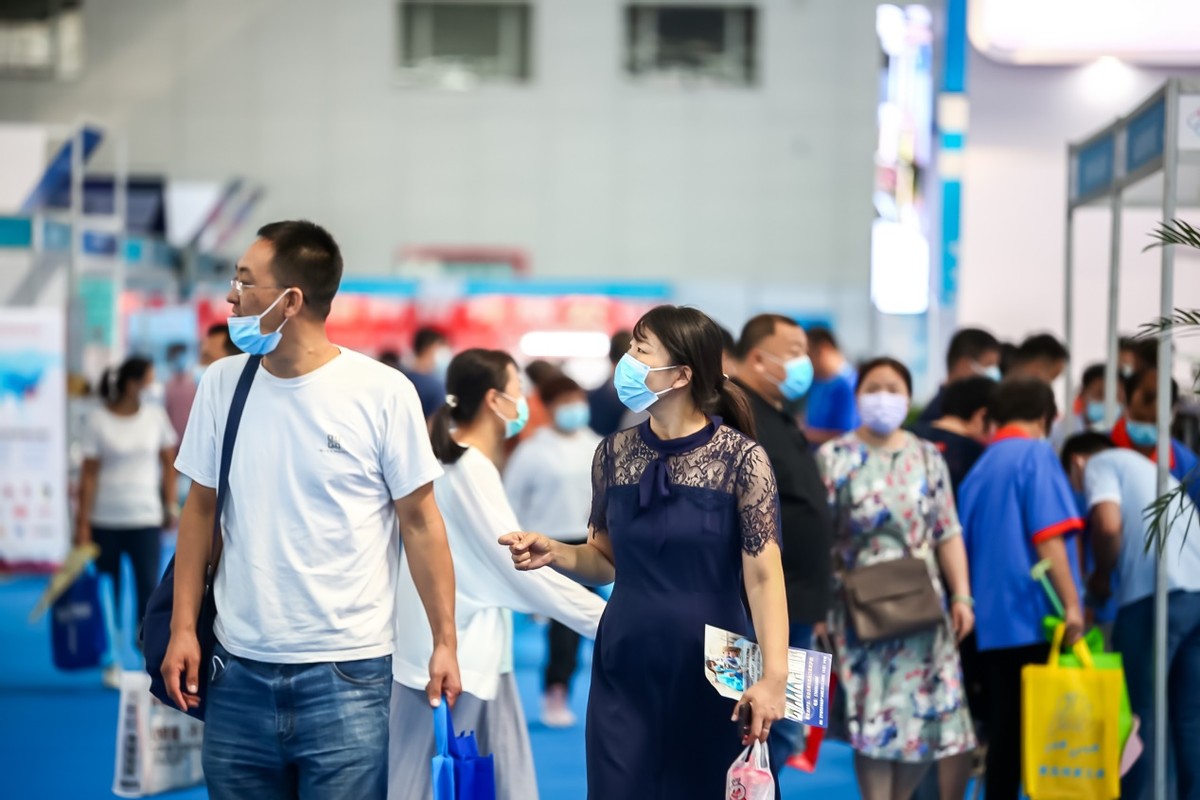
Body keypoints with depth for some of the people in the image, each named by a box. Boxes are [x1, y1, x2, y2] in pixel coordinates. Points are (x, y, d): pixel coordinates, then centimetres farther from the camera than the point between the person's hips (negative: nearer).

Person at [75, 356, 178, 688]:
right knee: (109, 595, 6)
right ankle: (112, 664, 18)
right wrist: (83, 524, -8)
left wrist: (171, 506, 5)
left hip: (145, 520, 1)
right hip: (105, 521, -1)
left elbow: (168, 464, 10)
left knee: (148, 589, -8)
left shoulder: (155, 415, 1)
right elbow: (89, 474, -6)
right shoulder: (98, 420, -6)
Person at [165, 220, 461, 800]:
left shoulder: (383, 393, -7)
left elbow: (420, 522, -2)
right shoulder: (222, 383, 4)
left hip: (347, 677, -3)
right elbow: (201, 509, 11)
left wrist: (445, 641, -4)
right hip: (238, 671, 4)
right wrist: (182, 628, 5)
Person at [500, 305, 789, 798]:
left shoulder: (740, 459, -10)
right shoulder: (614, 454, 3)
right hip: (624, 671, 3)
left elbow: (764, 575, -14)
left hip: (709, 673, -3)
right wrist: (554, 553, -8)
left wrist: (774, 675, -23)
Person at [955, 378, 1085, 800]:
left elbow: (966, 544, 21)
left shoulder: (979, 469, 16)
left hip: (991, 623, 6)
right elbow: (1048, 535, -14)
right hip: (1035, 618, -6)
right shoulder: (1036, 454, -4)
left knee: (1005, 733, 7)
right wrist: (1071, 604, -14)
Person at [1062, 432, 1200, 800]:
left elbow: (1109, 524, -9)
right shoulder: (1145, 467, 33)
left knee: (1139, 713, 0)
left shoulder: (1100, 465, 10)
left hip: (1159, 591, -7)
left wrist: (1101, 576, 8)